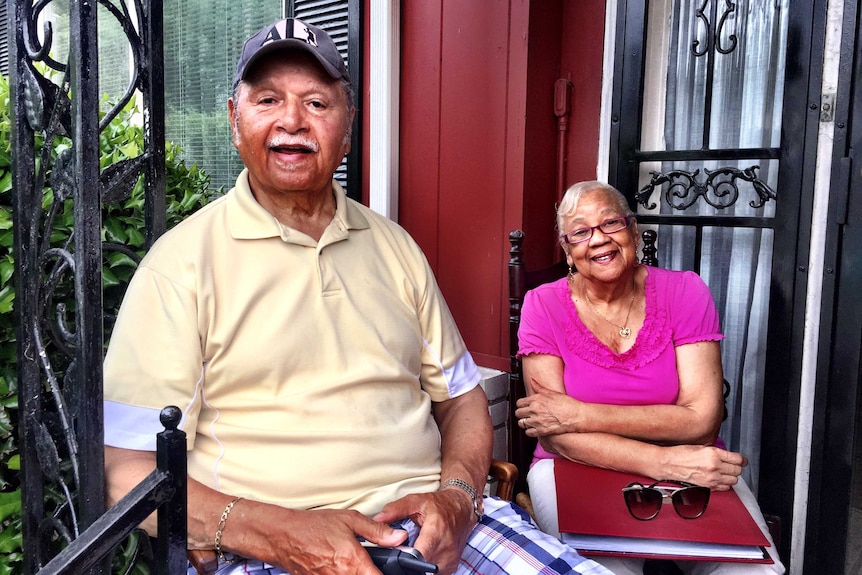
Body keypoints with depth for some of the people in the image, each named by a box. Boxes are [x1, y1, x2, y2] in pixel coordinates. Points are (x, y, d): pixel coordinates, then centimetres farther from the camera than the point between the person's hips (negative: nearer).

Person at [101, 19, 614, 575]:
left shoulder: (393, 244, 10)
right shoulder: (183, 260, -3)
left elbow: (461, 396, 13)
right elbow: (129, 468, -7)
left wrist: (457, 495, -5)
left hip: (427, 521, 3)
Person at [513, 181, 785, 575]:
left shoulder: (684, 292, -3)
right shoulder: (544, 305, -5)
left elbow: (702, 419, -12)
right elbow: (557, 437, -13)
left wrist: (580, 415, -18)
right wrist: (664, 462, -25)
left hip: (688, 467, 2)